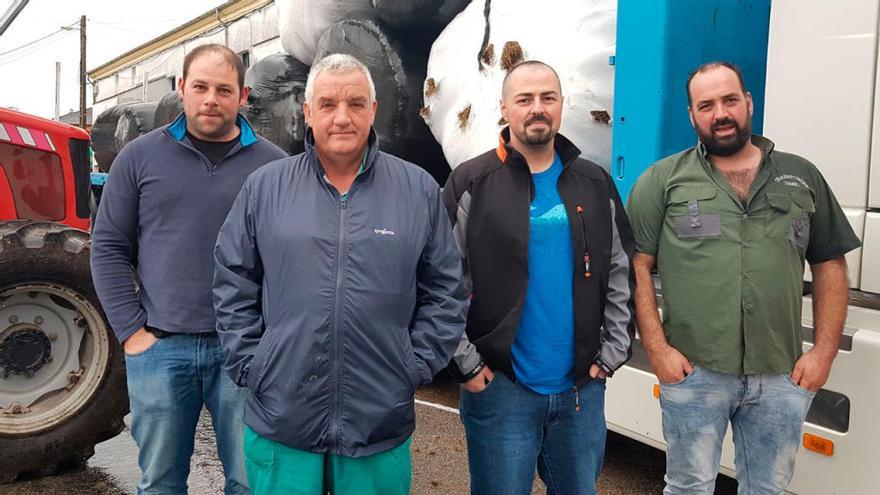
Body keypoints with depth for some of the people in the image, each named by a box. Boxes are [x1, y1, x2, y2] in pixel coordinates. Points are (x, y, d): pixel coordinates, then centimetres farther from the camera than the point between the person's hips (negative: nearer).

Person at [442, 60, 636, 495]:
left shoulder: (595, 184, 8)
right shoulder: (471, 183, -5)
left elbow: (622, 274, 11)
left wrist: (612, 353, 5)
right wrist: (467, 364, -9)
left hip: (582, 387, 4)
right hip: (497, 386, -3)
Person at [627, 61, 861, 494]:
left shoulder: (802, 177, 9)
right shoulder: (662, 180, 0)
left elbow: (830, 266, 11)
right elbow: (637, 266, -3)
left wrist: (824, 351, 2)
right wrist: (657, 349, -9)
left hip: (782, 378, 3)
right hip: (692, 373, -3)